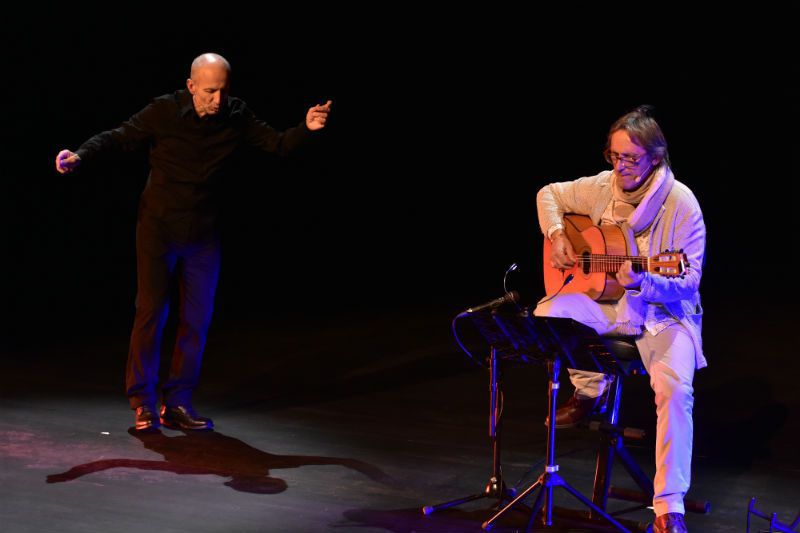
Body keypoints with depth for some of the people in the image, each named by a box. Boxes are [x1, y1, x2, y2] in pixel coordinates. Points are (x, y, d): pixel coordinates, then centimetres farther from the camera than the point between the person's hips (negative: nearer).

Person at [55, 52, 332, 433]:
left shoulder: (236, 118, -3)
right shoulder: (164, 112, -10)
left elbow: (278, 144, 0)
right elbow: (120, 137, -6)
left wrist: (307, 129, -18)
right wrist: (80, 155, -22)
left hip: (203, 233, 3)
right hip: (159, 227, -3)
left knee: (197, 318, 5)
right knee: (151, 312, -2)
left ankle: (177, 403, 16)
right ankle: (143, 401, 11)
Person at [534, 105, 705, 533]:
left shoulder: (681, 203, -15)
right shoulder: (603, 188, -1)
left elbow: (689, 281, -15)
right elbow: (549, 195, 17)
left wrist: (643, 283, -34)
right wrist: (556, 236, -2)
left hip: (666, 314, -4)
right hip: (609, 303, 5)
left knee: (675, 388, -31)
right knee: (546, 314, -23)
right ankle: (590, 389, 5)